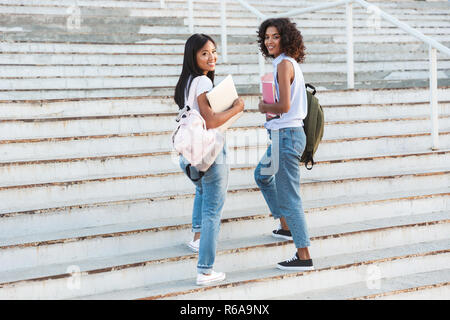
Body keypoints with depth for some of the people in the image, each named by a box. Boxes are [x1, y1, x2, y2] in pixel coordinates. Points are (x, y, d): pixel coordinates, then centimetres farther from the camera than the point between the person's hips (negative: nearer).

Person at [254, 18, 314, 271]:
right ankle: (286, 227, 39)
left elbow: (284, 106, -23)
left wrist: (264, 107, -6)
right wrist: (272, 112, 9)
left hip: (286, 136, -10)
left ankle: (304, 257, -3)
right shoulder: (291, 63, 12)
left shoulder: (284, 64, -17)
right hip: (289, 133, 10)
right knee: (262, 176, 30)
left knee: (289, 197, -6)